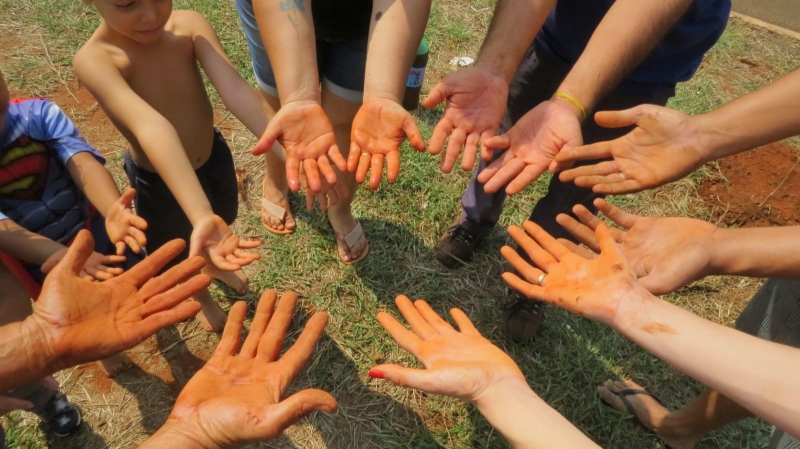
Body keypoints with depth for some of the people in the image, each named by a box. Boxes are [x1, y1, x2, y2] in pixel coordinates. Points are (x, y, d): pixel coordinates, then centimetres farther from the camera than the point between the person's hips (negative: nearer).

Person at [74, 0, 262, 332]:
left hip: (215, 157, 3)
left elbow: (235, 89, -37)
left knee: (222, 230, 31)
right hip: (158, 181, -3)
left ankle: (213, 266, 67)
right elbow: (153, 128, -48)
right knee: (178, 256, 24)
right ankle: (200, 295, 60)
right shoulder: (94, 59, -31)